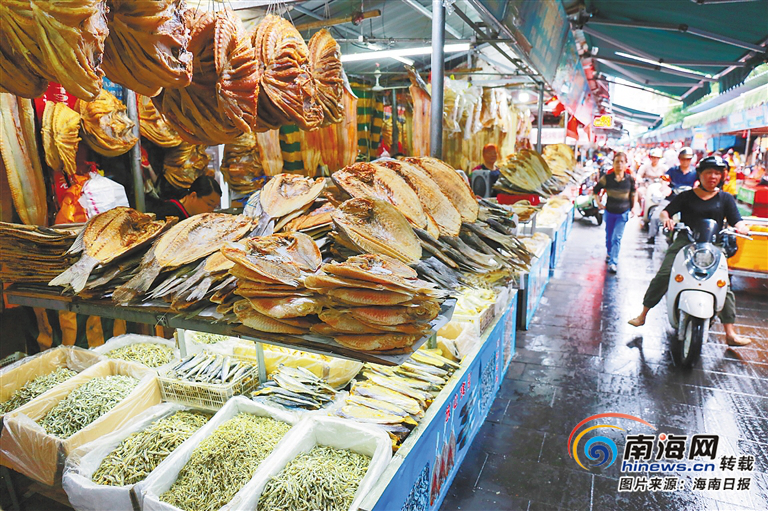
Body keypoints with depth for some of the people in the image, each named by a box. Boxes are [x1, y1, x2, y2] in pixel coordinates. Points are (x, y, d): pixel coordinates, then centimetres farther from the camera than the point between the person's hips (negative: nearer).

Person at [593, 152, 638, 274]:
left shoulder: (630, 179, -8)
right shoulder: (607, 178, -11)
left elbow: (633, 193, 7)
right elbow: (596, 189, 4)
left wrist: (633, 207, 2)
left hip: (623, 213, -1)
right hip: (609, 211, 1)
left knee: (617, 237, -7)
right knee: (609, 236, 15)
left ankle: (613, 262, -5)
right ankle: (609, 253, 42)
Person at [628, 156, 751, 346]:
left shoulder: (726, 199, 13)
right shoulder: (686, 196, 10)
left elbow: (737, 222, 5)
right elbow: (665, 211, 5)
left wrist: (742, 228, -19)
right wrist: (666, 218, -19)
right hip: (685, 242, -1)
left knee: (724, 286, -9)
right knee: (663, 276, -16)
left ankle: (730, 334, -2)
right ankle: (642, 315, -6)